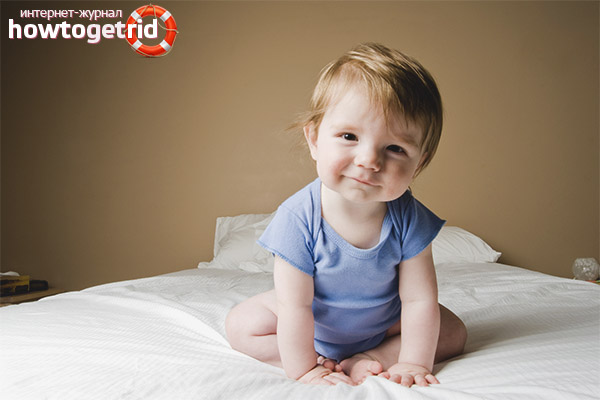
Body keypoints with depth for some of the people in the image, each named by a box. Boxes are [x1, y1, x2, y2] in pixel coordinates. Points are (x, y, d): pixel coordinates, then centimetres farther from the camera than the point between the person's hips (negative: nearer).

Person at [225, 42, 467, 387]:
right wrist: (304, 369, -25)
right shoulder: (298, 218, -33)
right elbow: (295, 306, -28)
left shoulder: (408, 218, -28)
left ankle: (369, 358, -12)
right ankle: (324, 360, -12)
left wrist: (413, 364, -23)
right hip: (313, 327, -1)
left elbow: (419, 299, -21)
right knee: (241, 325, -12)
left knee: (454, 332, -8)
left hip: (384, 320, 1)